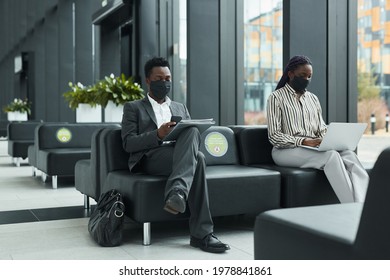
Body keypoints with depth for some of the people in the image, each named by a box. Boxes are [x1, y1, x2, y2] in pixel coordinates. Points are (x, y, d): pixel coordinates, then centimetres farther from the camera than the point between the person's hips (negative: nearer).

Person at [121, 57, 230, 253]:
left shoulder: (180, 108, 28)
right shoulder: (133, 108, 14)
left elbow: (192, 135, 19)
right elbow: (128, 143, 0)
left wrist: (186, 134, -7)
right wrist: (157, 135, -16)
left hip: (180, 155, 4)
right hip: (150, 159, -4)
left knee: (192, 132, -33)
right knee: (197, 158, -33)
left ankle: (177, 192, -44)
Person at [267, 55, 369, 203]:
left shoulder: (313, 98, 19)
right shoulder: (276, 98, 1)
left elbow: (322, 129, 18)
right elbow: (274, 136, -8)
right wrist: (303, 141, -20)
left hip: (315, 148, 5)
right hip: (287, 150, -5)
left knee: (349, 155, -26)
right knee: (331, 155, -32)